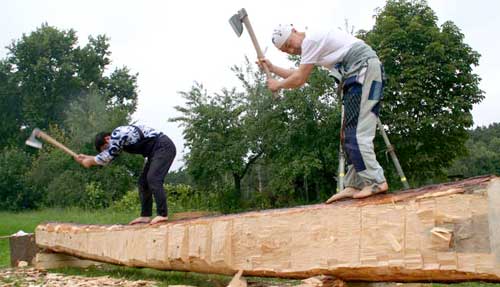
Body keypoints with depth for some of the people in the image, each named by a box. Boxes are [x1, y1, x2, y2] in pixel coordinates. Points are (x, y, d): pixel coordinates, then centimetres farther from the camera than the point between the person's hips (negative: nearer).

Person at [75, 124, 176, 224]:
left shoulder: (117, 134, -15)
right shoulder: (118, 139, 14)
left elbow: (106, 158, -13)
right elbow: (107, 158, 26)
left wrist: (89, 162, 1)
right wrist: (86, 157, 24)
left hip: (164, 146, -10)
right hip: (156, 151, 10)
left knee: (153, 178, -20)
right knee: (143, 181, 7)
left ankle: (162, 214, -20)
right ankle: (145, 215, 6)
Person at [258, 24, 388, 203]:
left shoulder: (310, 39, -9)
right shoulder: (312, 43, 22)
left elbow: (299, 80, -7)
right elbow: (298, 75, 35)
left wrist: (277, 85, 10)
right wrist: (272, 68, 32)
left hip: (365, 67, -10)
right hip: (357, 74, 10)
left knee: (356, 130, -16)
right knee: (349, 133, 5)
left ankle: (376, 181, -19)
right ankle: (354, 185, 3)